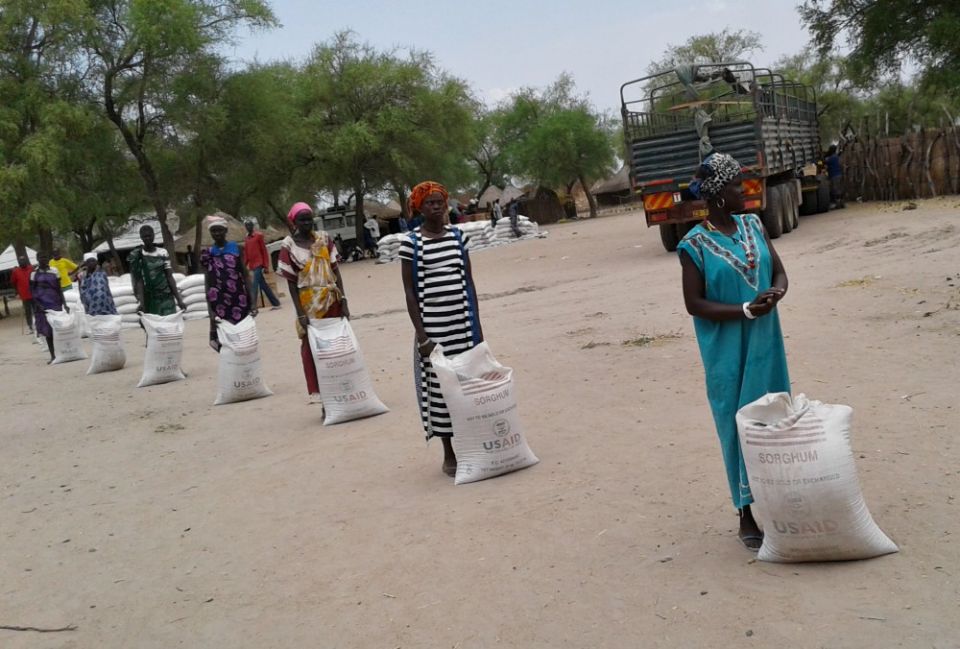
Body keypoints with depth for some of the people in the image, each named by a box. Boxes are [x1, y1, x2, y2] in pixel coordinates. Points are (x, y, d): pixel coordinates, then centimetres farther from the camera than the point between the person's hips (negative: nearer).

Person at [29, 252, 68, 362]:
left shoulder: (54, 271, 2)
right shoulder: (34, 273, 0)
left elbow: (59, 288, 5)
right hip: (42, 305, 0)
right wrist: (38, 305, -11)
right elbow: (32, 291, 1)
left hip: (55, 303, 0)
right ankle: (52, 356, 11)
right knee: (47, 331, 4)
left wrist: (64, 304, 2)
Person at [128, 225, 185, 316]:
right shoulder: (136, 256, 0)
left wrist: (179, 299, 2)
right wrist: (142, 302, -17)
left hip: (166, 297, 2)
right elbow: (138, 281, -6)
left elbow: (169, 277, 6)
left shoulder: (163, 253, 7)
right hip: (149, 299, -2)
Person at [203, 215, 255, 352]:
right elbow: (208, 282, 3)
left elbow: (245, 275, 3)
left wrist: (253, 300, -7)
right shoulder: (207, 254, 6)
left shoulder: (236, 248, 5)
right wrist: (210, 309, -5)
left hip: (239, 301, 0)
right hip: (219, 303, 0)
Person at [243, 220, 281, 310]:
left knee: (254, 286, -15)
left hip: (259, 264, -7)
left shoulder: (259, 236, -4)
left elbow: (264, 251, -5)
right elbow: (246, 254, 16)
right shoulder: (246, 239, 15)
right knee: (263, 285, 10)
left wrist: (266, 266, -10)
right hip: (252, 265, 7)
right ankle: (276, 303, 18)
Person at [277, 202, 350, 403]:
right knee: (311, 348, 3)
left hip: (331, 300, 3)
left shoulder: (324, 239, 3)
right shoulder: (289, 246, -6)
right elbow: (291, 282, -5)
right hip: (309, 304, -3)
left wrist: (343, 300, -2)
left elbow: (335, 270, 4)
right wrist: (300, 313, -10)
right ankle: (317, 393, 11)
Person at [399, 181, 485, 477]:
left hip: (463, 322, 3)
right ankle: (448, 454, 15)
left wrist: (477, 324, 6)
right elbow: (410, 291, -4)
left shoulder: (458, 236, 7)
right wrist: (421, 335, -10)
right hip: (432, 325, -3)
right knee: (438, 386, 3)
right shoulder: (410, 242, -4)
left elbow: (469, 282, 10)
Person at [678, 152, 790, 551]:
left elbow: (779, 270, 11)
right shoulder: (695, 245, -10)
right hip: (728, 353, -5)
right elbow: (694, 304, -11)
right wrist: (745, 310, -21)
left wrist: (777, 290, -13)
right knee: (739, 427, 2)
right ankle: (746, 517, 15)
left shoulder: (752, 225, 6)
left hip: (766, 345, 5)